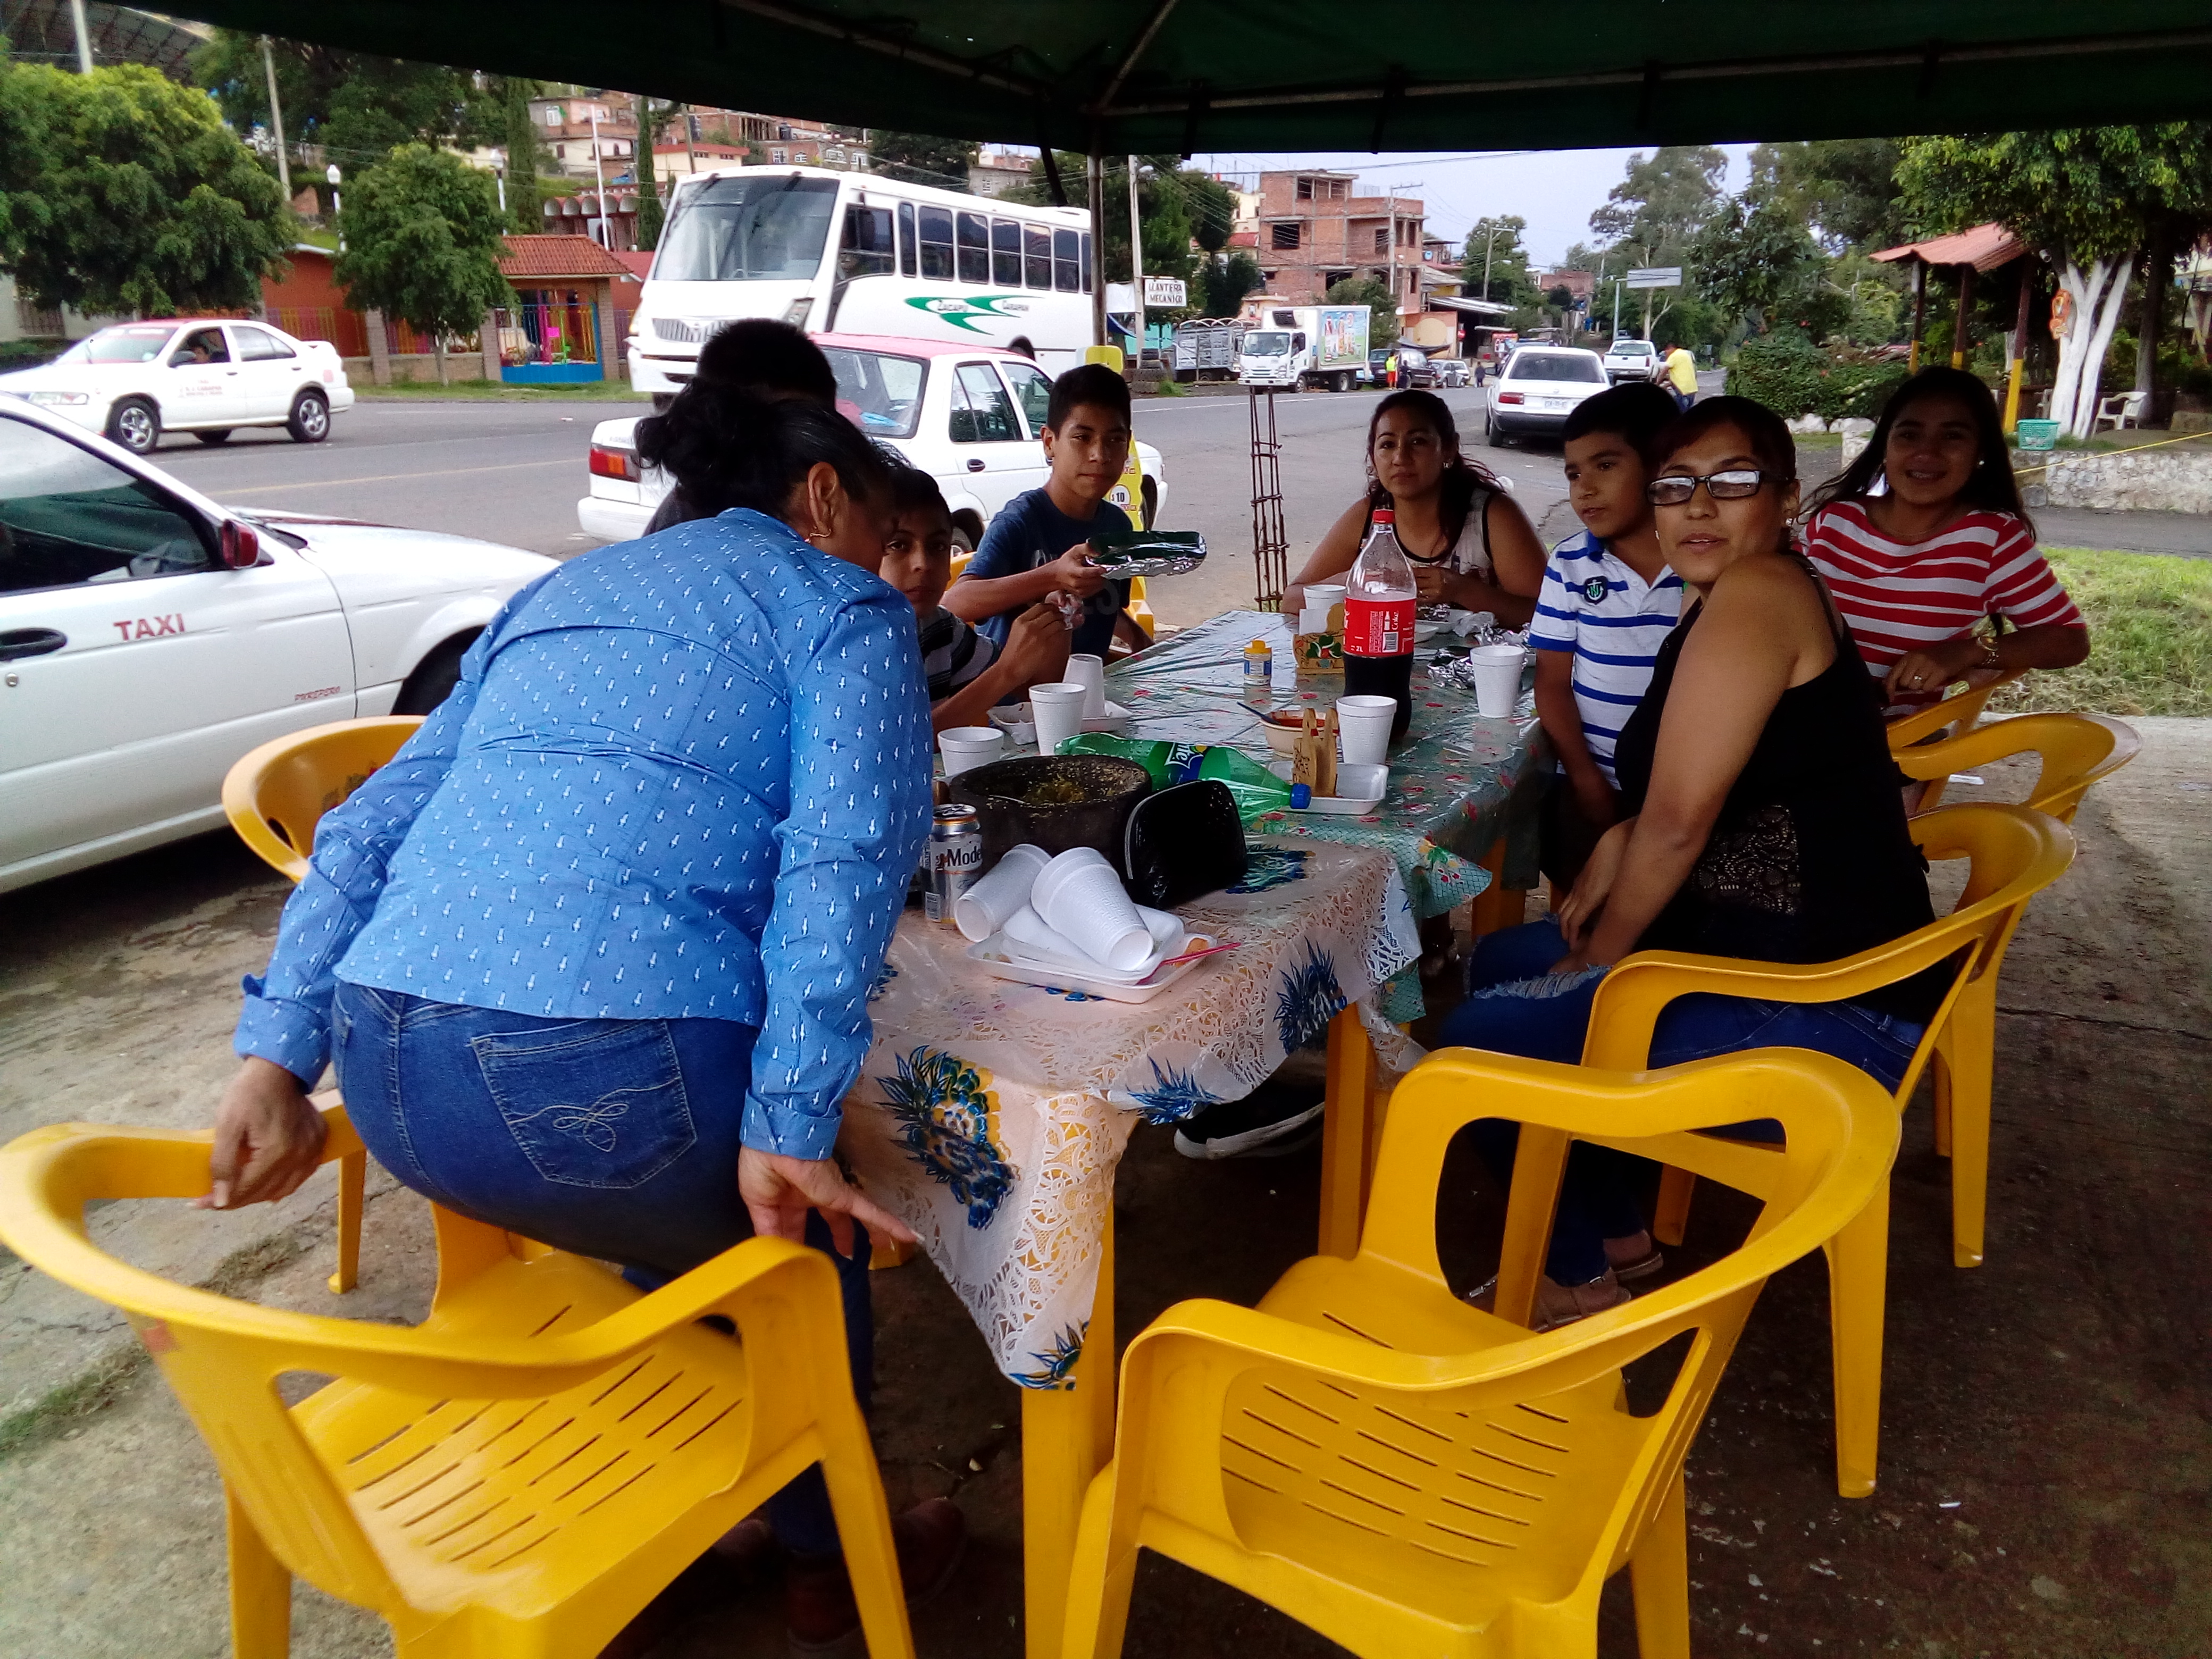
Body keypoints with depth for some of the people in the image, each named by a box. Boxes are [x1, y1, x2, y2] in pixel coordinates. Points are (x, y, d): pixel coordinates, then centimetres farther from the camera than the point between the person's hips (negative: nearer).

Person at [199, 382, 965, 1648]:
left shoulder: (559, 591, 27)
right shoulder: (842, 608, 8)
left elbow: (374, 826, 18)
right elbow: (848, 856, -10)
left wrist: (280, 1056, 14)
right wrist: (789, 1128, -14)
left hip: (389, 1069, 7)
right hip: (608, 1062, -7)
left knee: (687, 1229, 33)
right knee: (806, 1240, 24)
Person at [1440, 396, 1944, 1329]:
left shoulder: (1760, 591, -19)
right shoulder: (1716, 605, 11)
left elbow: (1677, 820, -22)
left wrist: (1596, 956, -7)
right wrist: (1618, 846, 3)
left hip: (1826, 1010, -10)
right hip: (1748, 946, 11)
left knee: (1477, 1046, -11)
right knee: (1500, 964, 20)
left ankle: (1577, 1275, 15)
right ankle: (1618, 1230, 29)